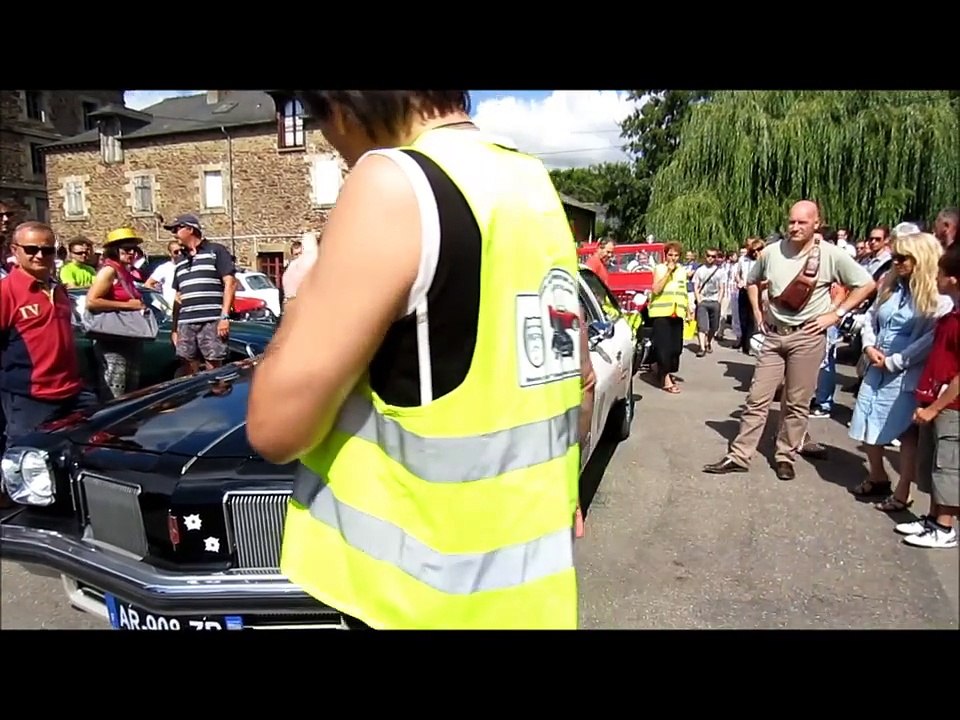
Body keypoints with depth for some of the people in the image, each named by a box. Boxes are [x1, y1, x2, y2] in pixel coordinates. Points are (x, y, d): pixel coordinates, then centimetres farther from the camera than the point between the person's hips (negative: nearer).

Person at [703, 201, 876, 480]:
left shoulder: (830, 255, -7)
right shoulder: (771, 252, 2)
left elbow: (866, 284, -1)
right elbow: (752, 281, 20)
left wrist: (835, 314, -6)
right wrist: (757, 311, 9)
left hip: (807, 336, -3)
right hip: (773, 334, 3)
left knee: (796, 403, 5)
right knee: (757, 398, 4)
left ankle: (785, 457, 21)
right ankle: (738, 456, 10)